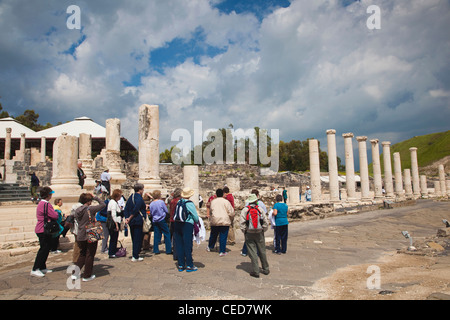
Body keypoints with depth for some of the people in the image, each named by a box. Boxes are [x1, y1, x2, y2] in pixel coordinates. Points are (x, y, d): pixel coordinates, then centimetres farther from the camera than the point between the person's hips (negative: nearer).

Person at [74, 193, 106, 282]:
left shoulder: (77, 211, 3)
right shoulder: (91, 209, -15)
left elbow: (78, 221, 13)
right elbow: (103, 204, -7)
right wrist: (95, 198, 2)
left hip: (80, 236, 6)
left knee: (82, 254, 21)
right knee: (90, 255, 6)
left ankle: (75, 273, 20)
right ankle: (87, 276, 14)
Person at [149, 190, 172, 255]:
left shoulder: (151, 204, 1)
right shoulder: (161, 202, -10)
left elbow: (151, 213, 10)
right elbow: (167, 211, -5)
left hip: (154, 221, 5)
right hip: (162, 220, -4)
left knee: (156, 235, 9)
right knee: (167, 234, 4)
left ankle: (156, 250, 10)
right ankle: (168, 250, 5)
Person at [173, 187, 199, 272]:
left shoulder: (178, 202, 6)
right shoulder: (189, 203, -9)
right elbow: (196, 216, -5)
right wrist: (196, 221, 13)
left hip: (177, 224, 5)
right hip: (187, 224, -5)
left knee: (179, 245, 9)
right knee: (187, 246, 2)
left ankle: (181, 265, 16)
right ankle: (189, 265, 8)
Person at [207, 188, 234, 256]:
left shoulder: (213, 201, 5)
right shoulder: (226, 201, -6)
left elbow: (210, 211, 12)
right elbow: (231, 212, -5)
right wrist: (231, 219, 12)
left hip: (214, 221, 4)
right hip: (224, 222, -4)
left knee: (213, 235, 21)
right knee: (223, 237, 2)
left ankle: (209, 247, 38)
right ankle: (222, 251, 6)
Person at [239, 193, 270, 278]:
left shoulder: (245, 209, -5)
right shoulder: (260, 209, -1)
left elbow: (241, 222, -10)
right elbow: (266, 222, -1)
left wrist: (245, 231, 1)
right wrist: (263, 230, 10)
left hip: (249, 234, -2)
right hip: (259, 233, 2)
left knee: (252, 253, 3)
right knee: (262, 252, 14)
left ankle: (255, 271, 5)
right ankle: (265, 269, 26)